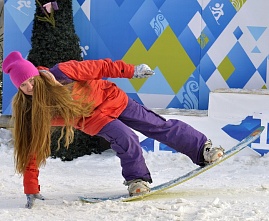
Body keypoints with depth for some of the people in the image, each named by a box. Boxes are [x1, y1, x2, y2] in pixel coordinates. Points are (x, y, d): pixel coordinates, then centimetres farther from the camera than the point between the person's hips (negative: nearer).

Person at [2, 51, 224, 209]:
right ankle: (138, 178, -1)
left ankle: (203, 149, 17)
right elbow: (30, 150, -15)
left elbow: (98, 67, -18)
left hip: (110, 99, -1)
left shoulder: (62, 73, -30)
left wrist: (132, 70, -13)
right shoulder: (27, 111, -19)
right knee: (125, 139, -25)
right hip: (93, 118, 1)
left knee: (159, 127, 3)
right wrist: (32, 191, -15)